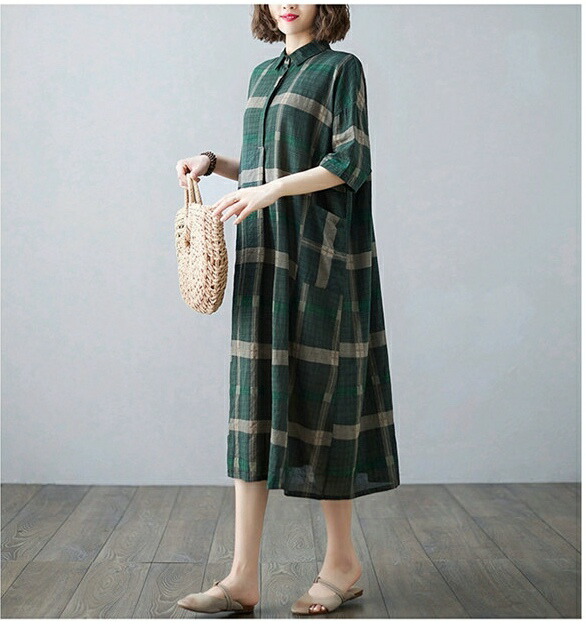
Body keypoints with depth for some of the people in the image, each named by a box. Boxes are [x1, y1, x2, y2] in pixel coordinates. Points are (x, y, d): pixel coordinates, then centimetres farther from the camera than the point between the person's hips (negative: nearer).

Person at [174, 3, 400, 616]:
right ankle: (244, 578, 4)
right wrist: (215, 163, 7)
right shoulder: (262, 76, 20)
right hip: (264, 262, 6)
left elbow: (349, 163, -10)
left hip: (317, 261, -6)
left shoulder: (341, 69, 0)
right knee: (256, 403, 1)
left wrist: (272, 191, -21)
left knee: (315, 398, -2)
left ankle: (342, 560, 16)